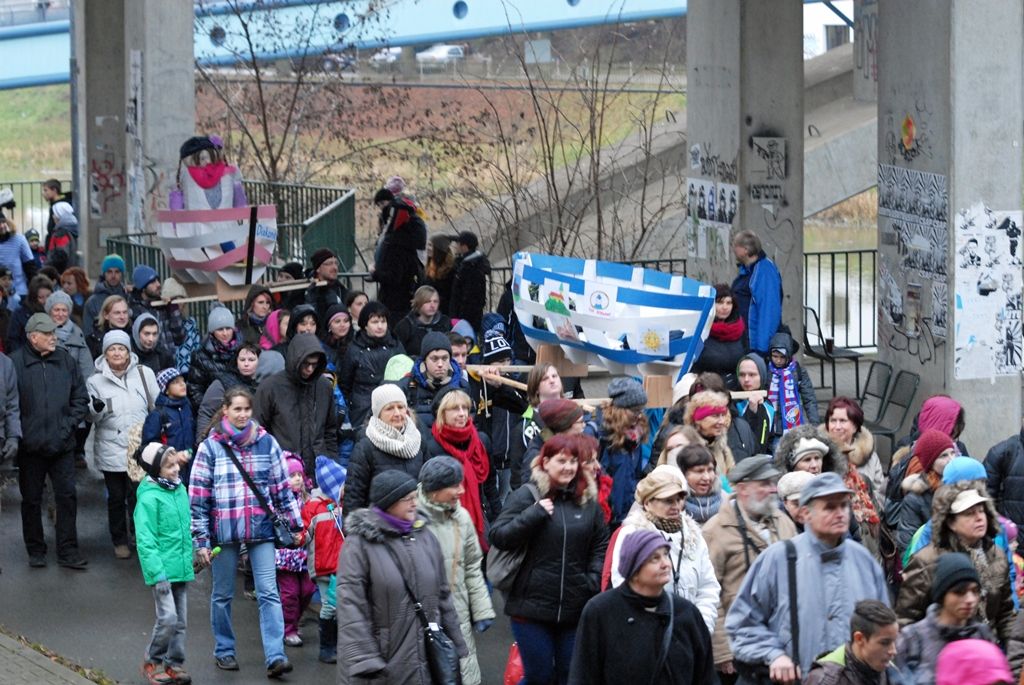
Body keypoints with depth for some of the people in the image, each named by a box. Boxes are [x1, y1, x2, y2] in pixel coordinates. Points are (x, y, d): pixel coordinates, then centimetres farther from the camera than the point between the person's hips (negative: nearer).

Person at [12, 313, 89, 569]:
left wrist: (68, 425, -2)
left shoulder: (65, 361, 4)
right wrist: (17, 434, -11)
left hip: (62, 444, 2)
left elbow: (81, 398, 9)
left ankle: (68, 551, 8)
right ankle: (36, 551, 20)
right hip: (30, 446, -2)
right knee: (31, 500, 9)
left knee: (67, 496, 1)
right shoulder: (15, 363, -7)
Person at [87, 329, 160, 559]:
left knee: (138, 495, -6)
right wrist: (95, 409, -22)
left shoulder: (144, 374, 2)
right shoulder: (96, 381, 1)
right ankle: (120, 541, 22)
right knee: (116, 497, 8)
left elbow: (157, 408, 8)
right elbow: (93, 418, 1)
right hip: (111, 449, 1)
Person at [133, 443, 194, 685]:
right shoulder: (149, 498, -15)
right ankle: (153, 662, 8)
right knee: (168, 618, -10)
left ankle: (174, 663, 21)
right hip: (163, 569, -7)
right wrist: (158, 573, -20)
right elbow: (145, 540, -17)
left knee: (180, 620, 11)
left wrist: (191, 560, 18)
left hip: (182, 569, 7)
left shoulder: (181, 490, 7)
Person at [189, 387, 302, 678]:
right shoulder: (210, 447, -1)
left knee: (269, 593, -7)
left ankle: (275, 656, -10)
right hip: (224, 531, -1)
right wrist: (201, 540, -4)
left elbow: (283, 488, 10)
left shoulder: (267, 443, 4)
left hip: (261, 529, 1)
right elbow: (198, 498, -1)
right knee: (223, 595, 11)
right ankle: (224, 650, 26)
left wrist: (295, 525, 10)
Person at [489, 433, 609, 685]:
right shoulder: (527, 495, -5)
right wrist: (535, 513, -19)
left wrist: (594, 580, -1)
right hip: (532, 605, -4)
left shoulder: (588, 499, 6)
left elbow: (601, 545, 13)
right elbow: (498, 537, -11)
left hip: (575, 607, 4)